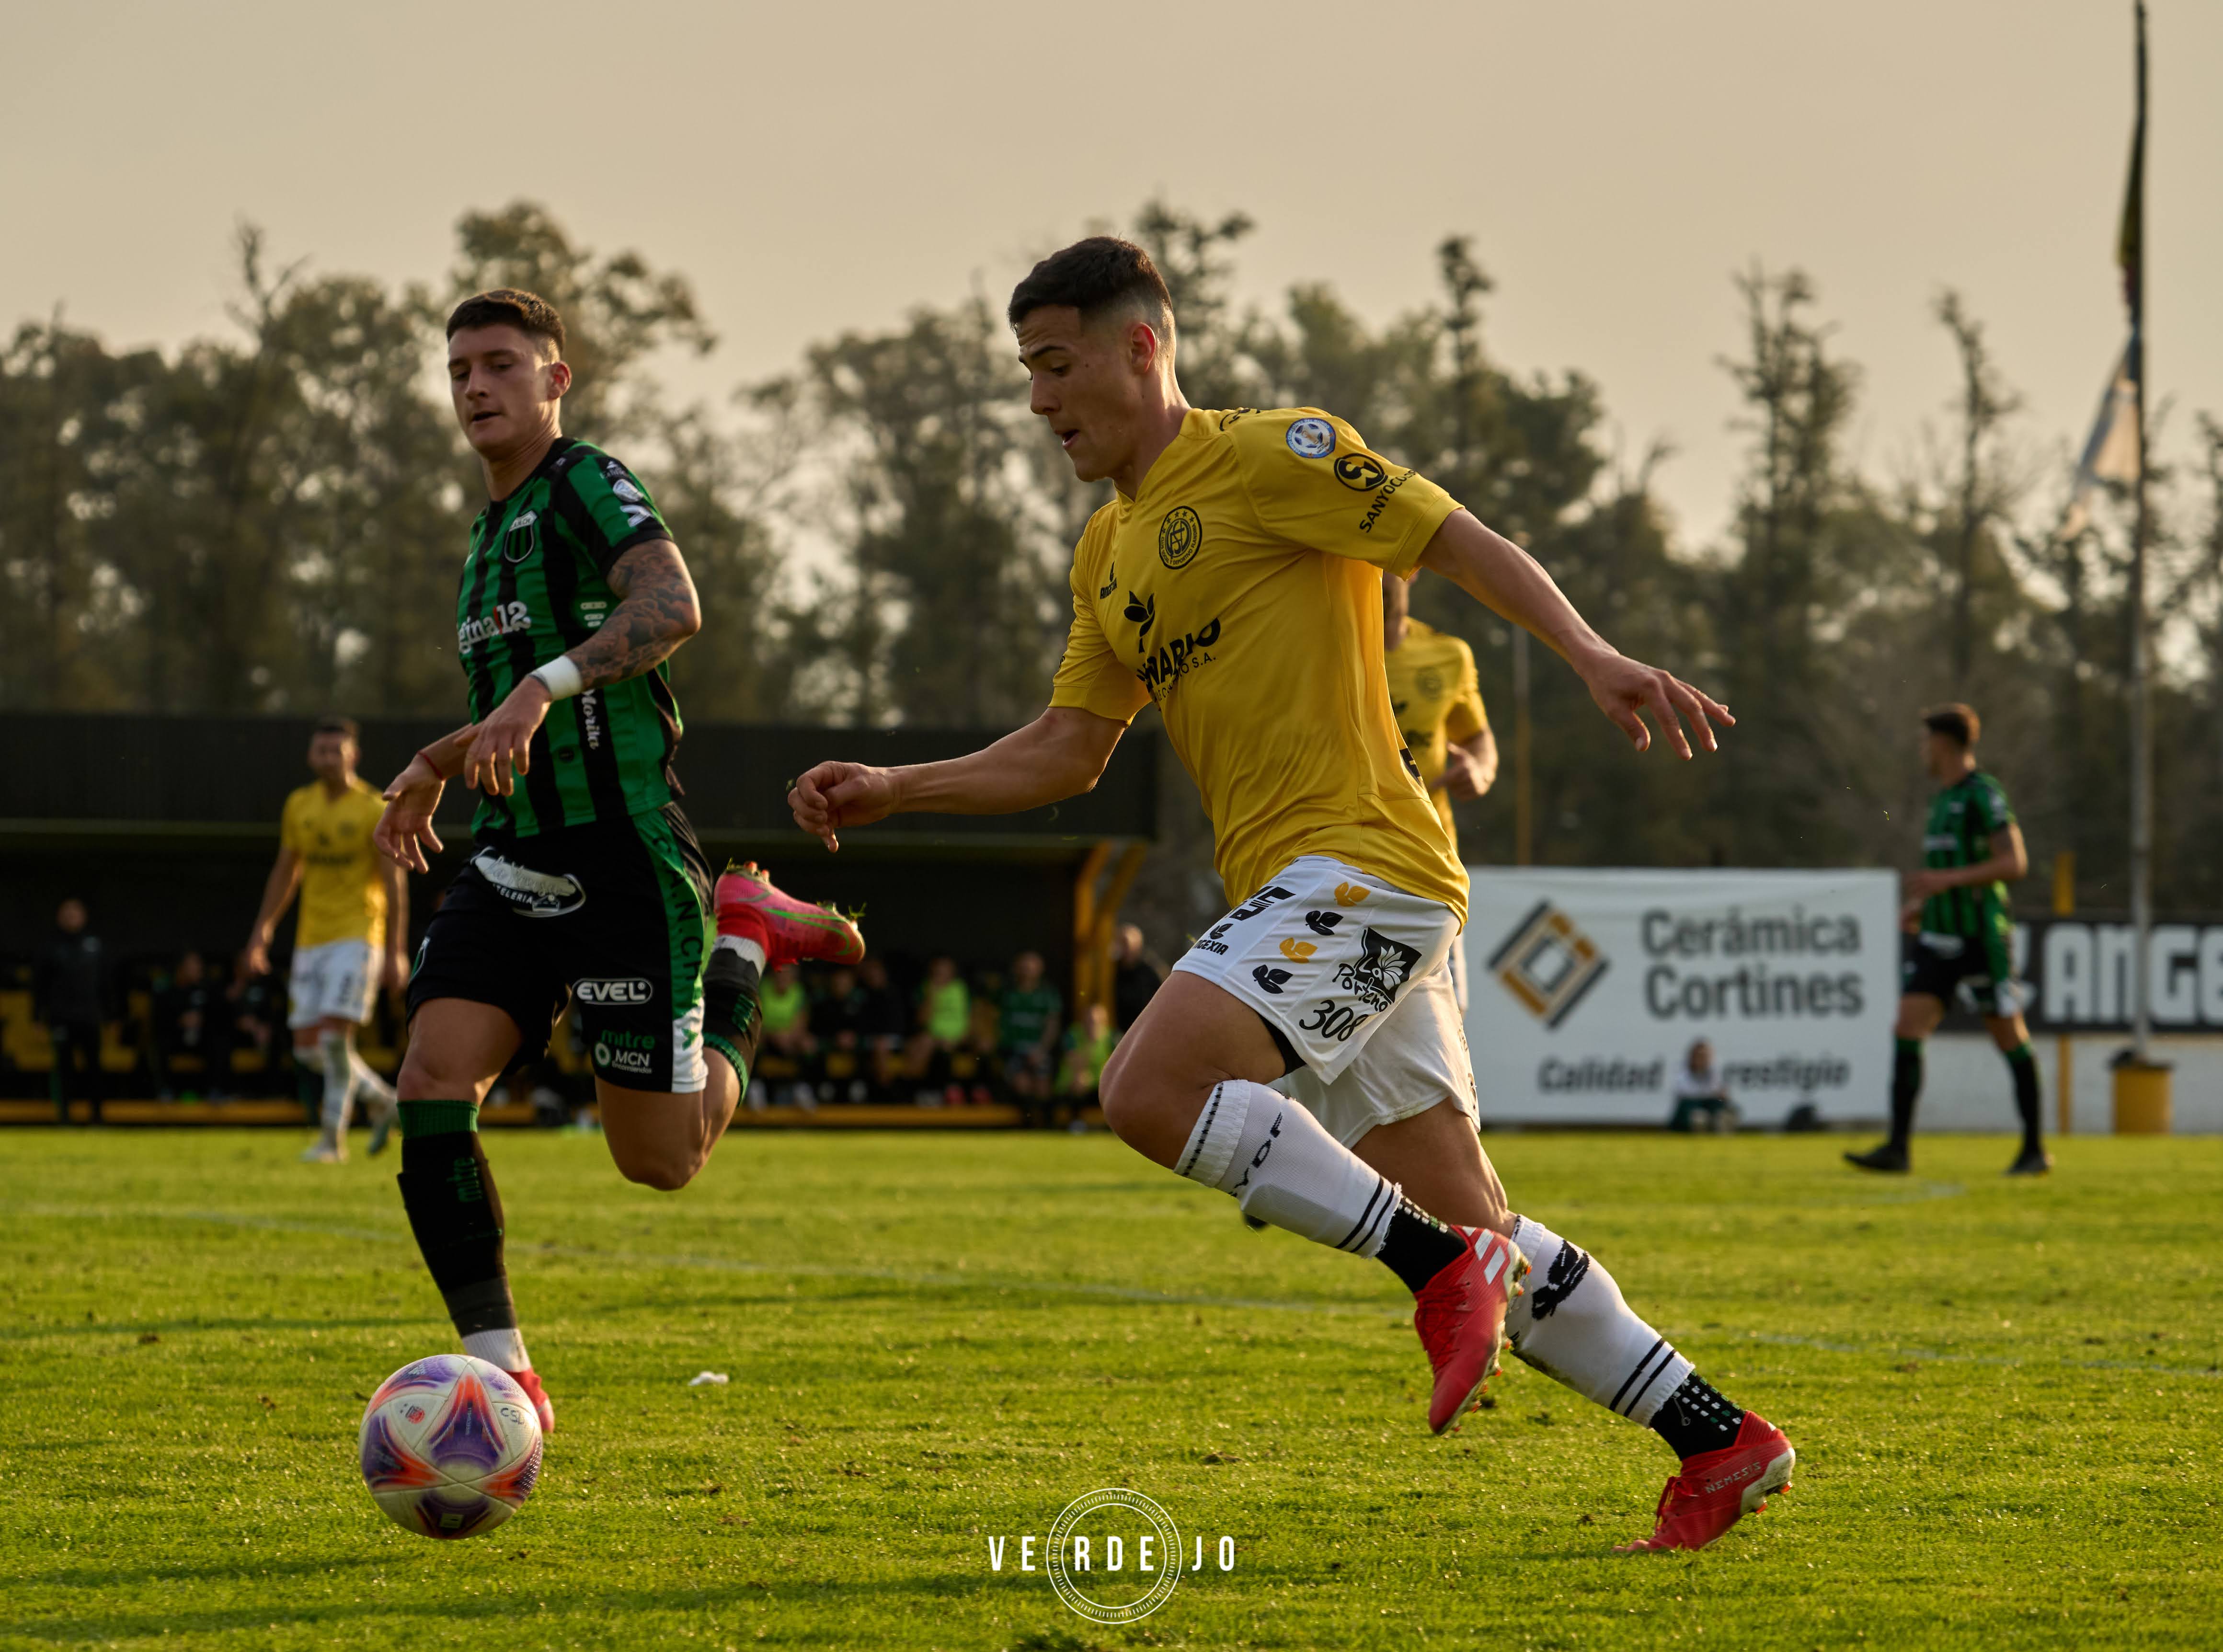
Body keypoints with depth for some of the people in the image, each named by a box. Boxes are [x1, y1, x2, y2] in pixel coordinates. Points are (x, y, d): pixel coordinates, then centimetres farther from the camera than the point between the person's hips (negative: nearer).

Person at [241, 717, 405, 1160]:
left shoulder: (374, 809, -8)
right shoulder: (299, 805, 9)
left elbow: (395, 885, -8)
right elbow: (284, 874, 18)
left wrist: (397, 953, -13)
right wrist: (261, 934, 13)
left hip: (358, 936, -6)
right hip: (311, 938, 6)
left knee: (336, 1035, -17)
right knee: (309, 1046, 2)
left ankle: (333, 1139, -8)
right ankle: (381, 1099, 23)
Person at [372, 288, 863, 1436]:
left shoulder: (590, 486, -6)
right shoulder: (493, 531, 22)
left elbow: (671, 607, -26)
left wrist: (543, 687, -36)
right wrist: (436, 765, 26)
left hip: (623, 855, -8)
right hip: (513, 863, 8)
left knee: (661, 1161, -3)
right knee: (432, 1086, -15)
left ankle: (751, 936, 22)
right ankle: (503, 1375, -12)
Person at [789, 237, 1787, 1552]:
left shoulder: (1269, 456, -3)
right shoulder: (1110, 552, 22)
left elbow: (1458, 540, -9)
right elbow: (1066, 754, 24)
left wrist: (1590, 653, -23)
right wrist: (891, 791, 14)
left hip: (1360, 858, -9)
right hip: (1300, 895, 9)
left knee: (1151, 1087, -24)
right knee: (1470, 1222, 6)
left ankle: (1444, 1267, -18)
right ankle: (1722, 1442, 11)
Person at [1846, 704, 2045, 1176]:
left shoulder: (1983, 794, -10)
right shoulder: (1941, 797, 17)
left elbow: (2014, 863, -18)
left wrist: (1947, 879, -24)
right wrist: (1921, 902, 14)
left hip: (1983, 938, -8)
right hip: (1939, 939, 8)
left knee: (2010, 1039, 0)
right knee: (1907, 1031, -5)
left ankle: (2036, 1149, 11)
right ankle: (1898, 1148, -9)